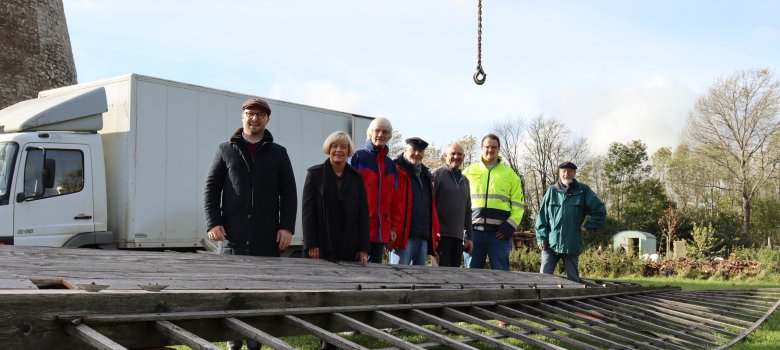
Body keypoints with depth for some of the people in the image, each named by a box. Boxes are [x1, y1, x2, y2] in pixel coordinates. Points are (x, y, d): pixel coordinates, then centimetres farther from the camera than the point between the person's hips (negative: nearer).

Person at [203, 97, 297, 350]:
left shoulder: (278, 154, 12)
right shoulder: (226, 150, 11)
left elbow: (289, 194, 9)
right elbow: (211, 189, 8)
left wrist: (287, 227, -1)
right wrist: (213, 223, -4)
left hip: (267, 238, 0)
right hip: (233, 236, 0)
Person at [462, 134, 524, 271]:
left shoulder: (509, 173, 13)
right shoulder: (470, 171, 13)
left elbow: (518, 203, 9)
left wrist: (510, 226, -3)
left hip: (499, 232, 0)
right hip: (474, 230, 0)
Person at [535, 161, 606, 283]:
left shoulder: (583, 191, 2)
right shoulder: (552, 191, 4)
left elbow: (600, 212, 7)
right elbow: (542, 217, 4)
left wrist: (587, 226, 1)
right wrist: (541, 239, -2)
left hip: (572, 245, 0)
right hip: (550, 244, 1)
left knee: (573, 279, 8)